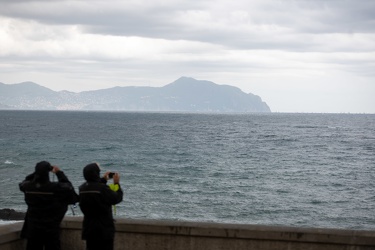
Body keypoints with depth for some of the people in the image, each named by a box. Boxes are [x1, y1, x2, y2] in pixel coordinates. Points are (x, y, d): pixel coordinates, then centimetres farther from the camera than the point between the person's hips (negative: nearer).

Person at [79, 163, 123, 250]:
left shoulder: (82, 188, -1)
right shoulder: (103, 188, -22)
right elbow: (117, 198, -10)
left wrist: (103, 180, 24)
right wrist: (117, 183, 2)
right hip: (104, 230, -6)